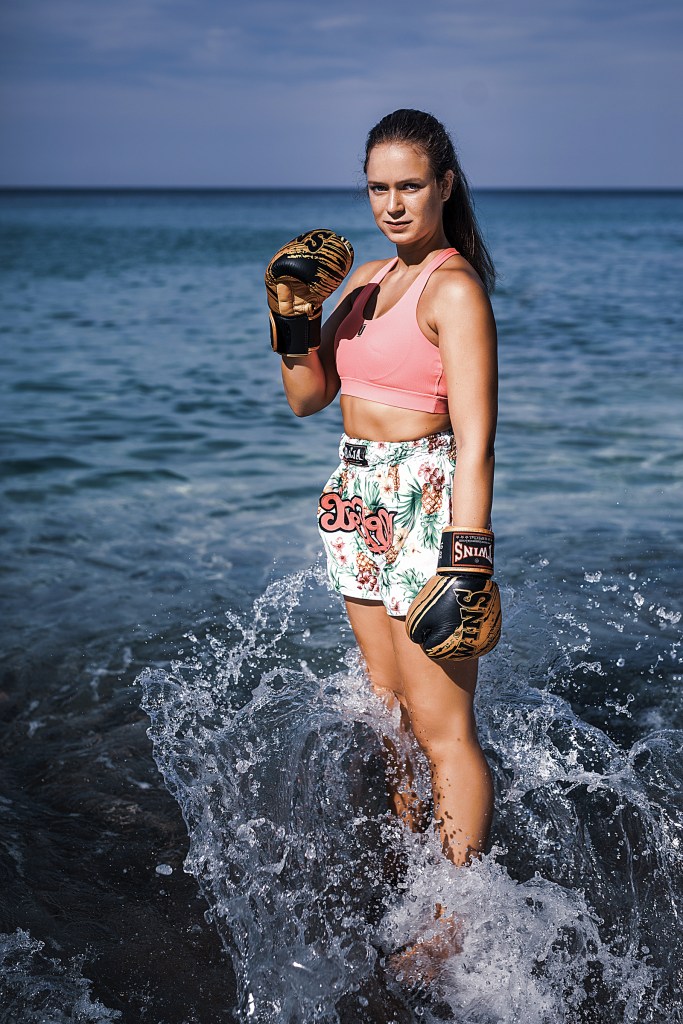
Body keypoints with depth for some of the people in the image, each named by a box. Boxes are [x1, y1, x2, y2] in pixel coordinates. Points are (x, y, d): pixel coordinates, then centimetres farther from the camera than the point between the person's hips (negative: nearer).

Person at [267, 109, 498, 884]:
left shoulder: (454, 287, -13)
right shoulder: (367, 279, 12)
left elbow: (474, 441, -19)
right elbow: (307, 396, 14)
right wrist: (289, 312, -2)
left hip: (425, 504, -8)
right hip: (360, 501, 8)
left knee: (441, 726, -3)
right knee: (389, 708, 18)